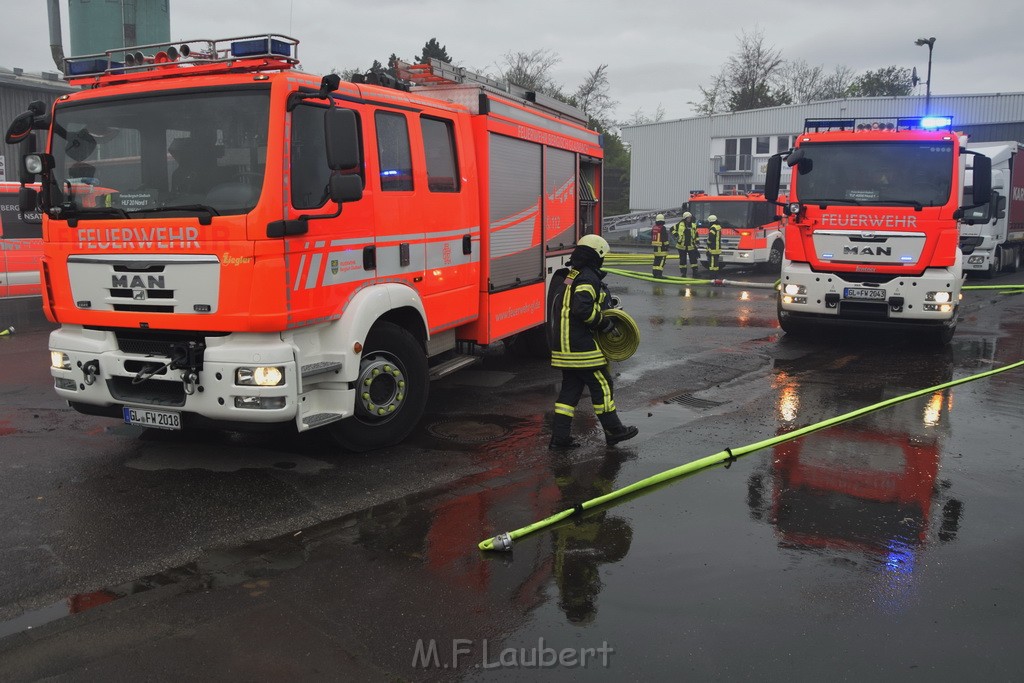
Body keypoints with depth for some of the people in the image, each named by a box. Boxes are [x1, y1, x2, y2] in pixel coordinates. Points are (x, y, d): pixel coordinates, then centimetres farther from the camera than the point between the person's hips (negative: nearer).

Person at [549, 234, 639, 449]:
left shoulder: (566, 277, 16)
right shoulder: (588, 278, -14)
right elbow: (583, 309, -26)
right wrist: (605, 323, -13)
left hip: (563, 345, 9)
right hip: (582, 346, -9)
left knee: (570, 389, 12)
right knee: (602, 385, 4)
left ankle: (560, 436, 12)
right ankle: (613, 431, 15)